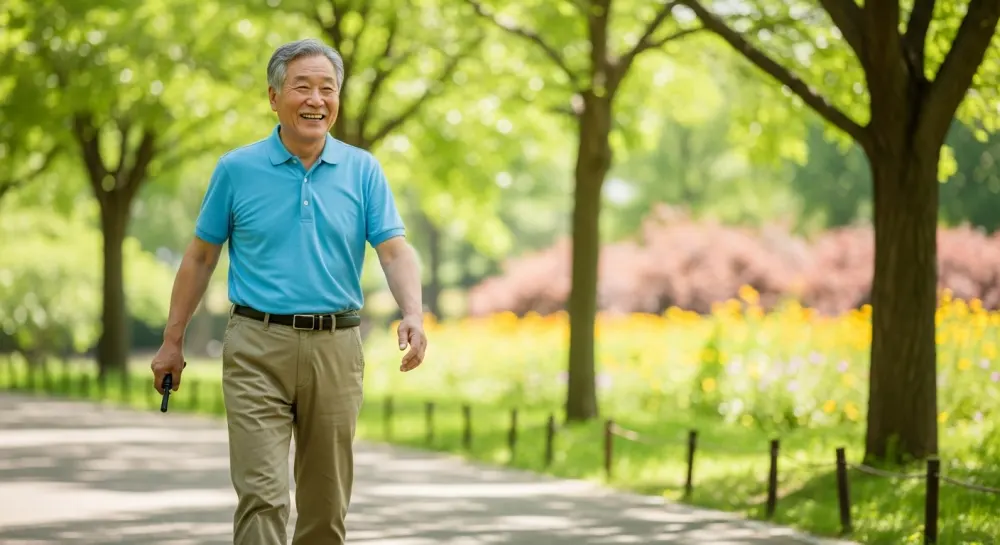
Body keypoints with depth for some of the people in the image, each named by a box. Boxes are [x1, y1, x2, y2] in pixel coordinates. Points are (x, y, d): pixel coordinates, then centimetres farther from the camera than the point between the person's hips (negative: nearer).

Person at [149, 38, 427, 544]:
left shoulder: (362, 170, 3)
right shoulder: (237, 169, 1)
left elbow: (395, 251, -4)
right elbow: (200, 256, 9)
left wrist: (413, 314, -23)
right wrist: (172, 341, 9)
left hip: (335, 349, 2)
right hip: (257, 348, -2)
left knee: (326, 502, 10)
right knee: (262, 493, -11)